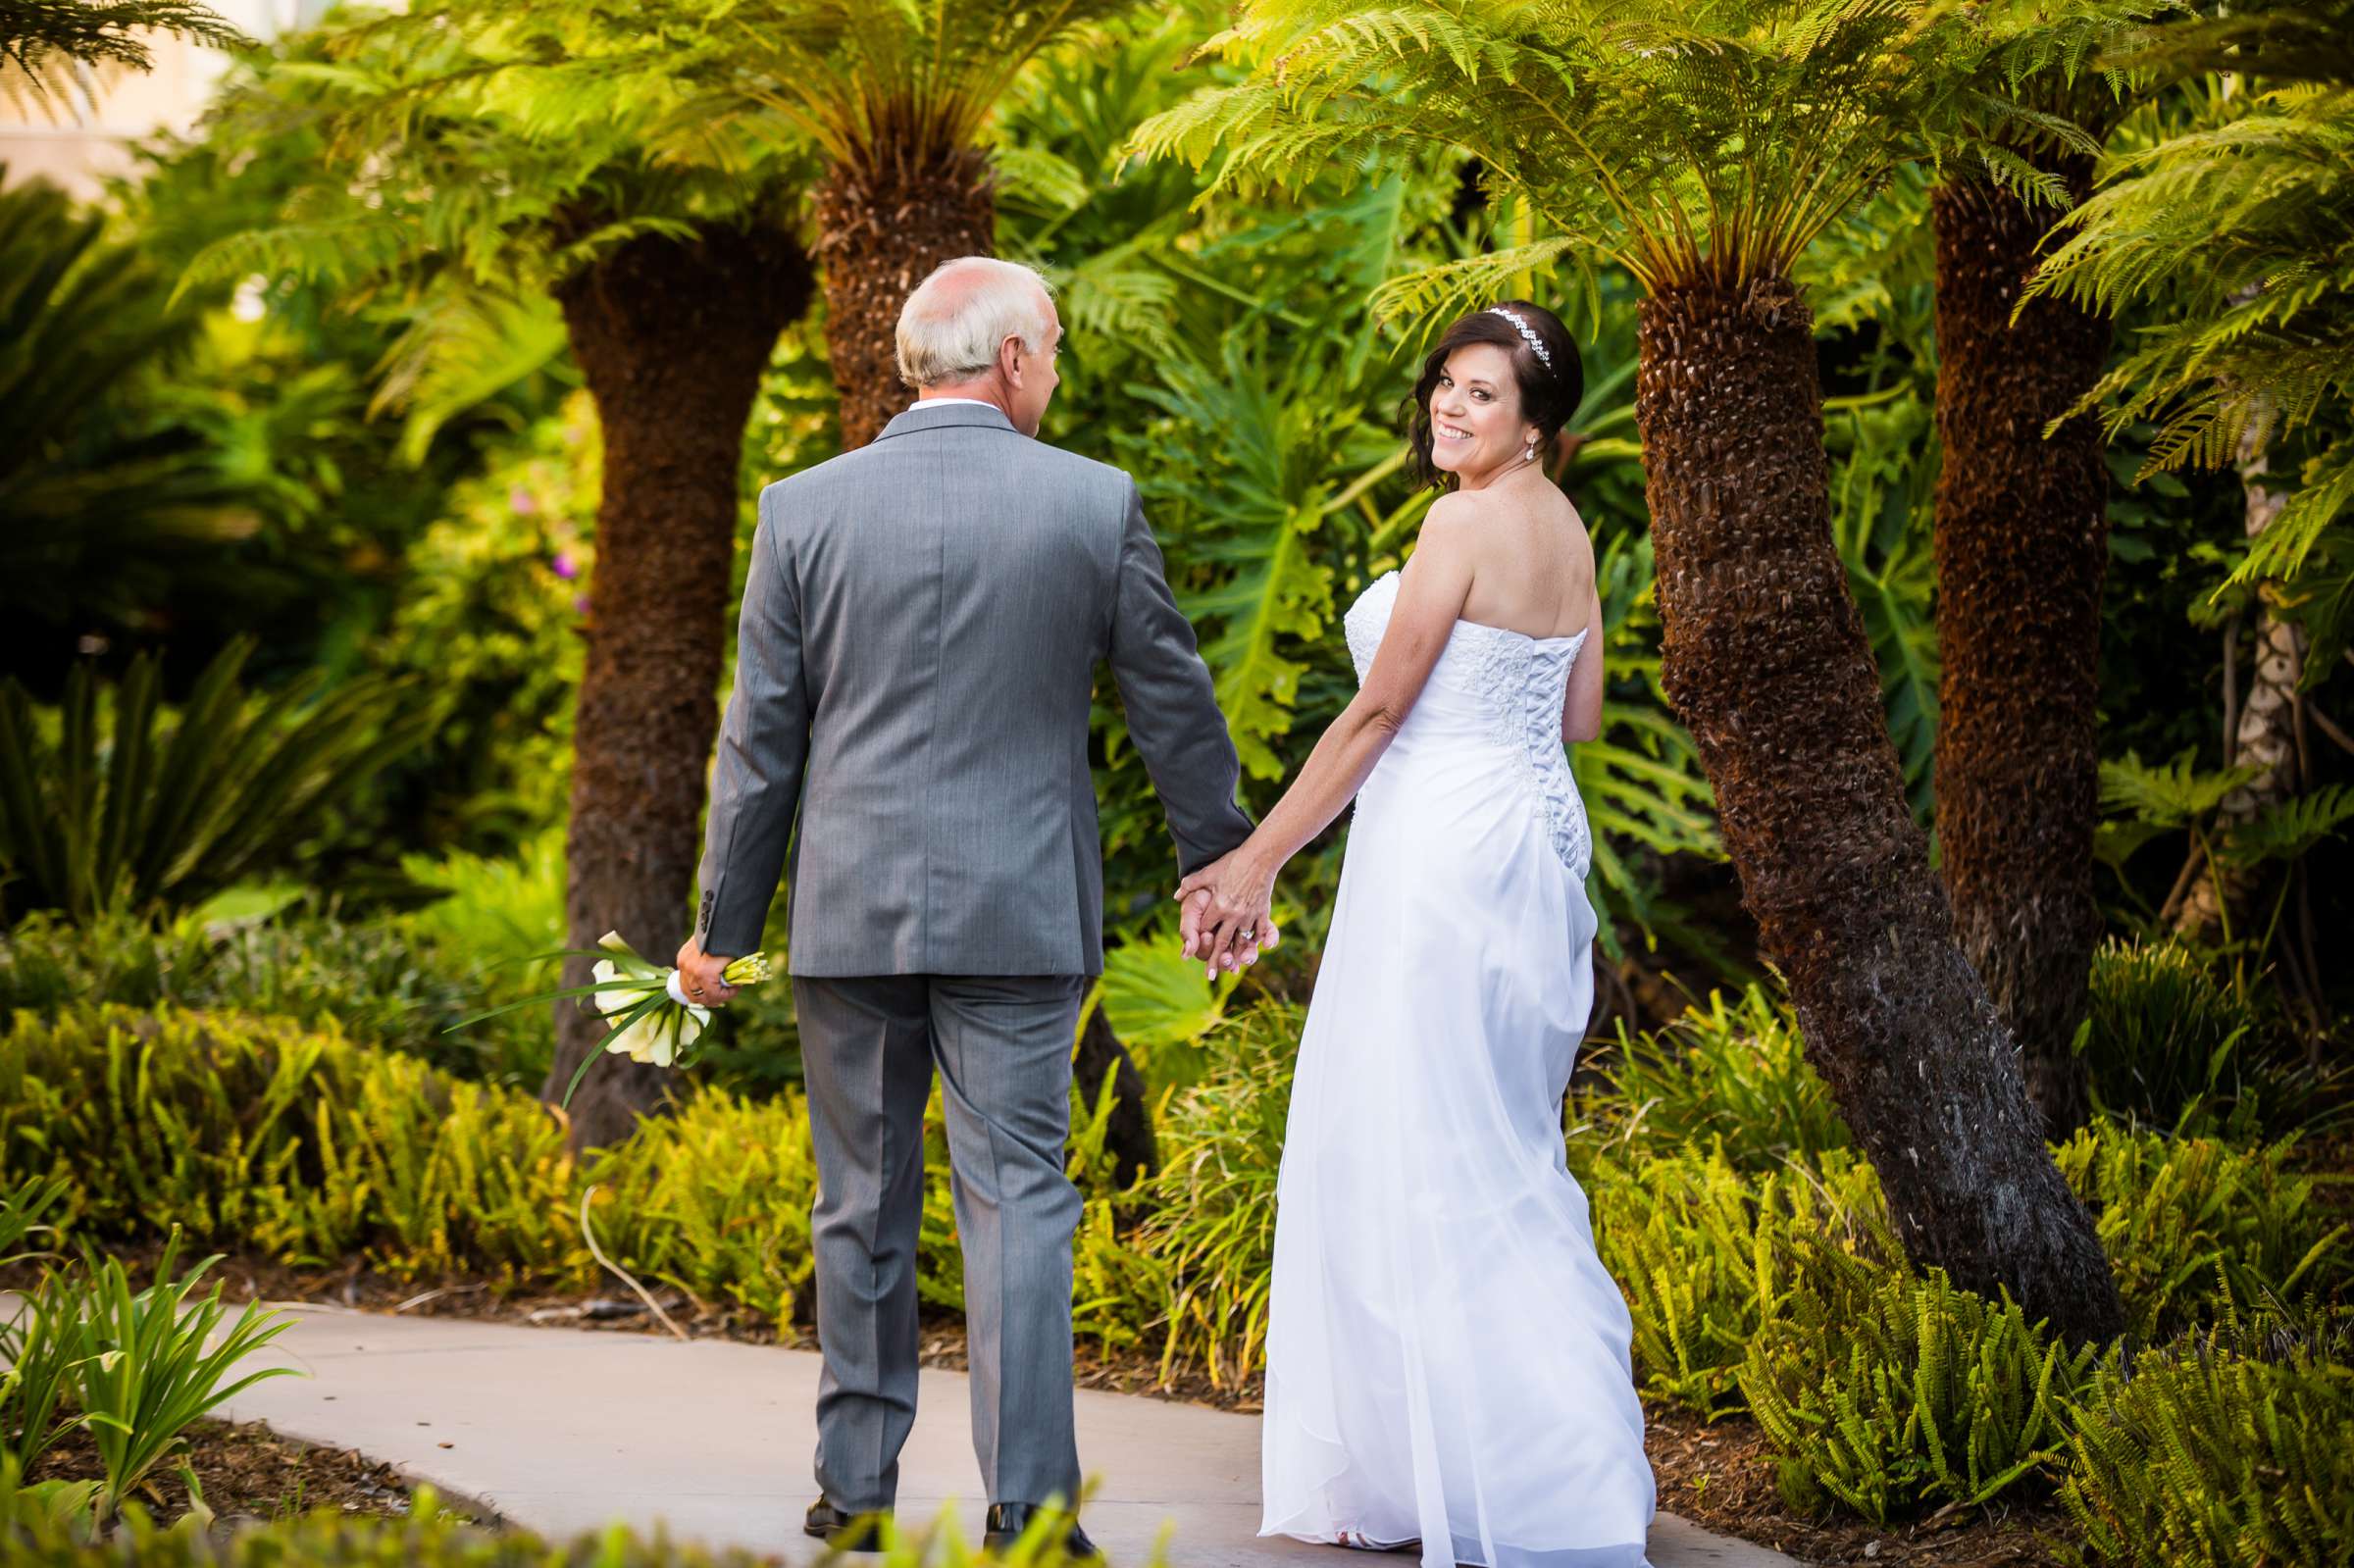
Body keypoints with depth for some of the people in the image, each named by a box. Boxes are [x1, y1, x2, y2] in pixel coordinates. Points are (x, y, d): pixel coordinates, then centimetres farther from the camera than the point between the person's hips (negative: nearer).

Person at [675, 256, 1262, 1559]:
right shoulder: (1096, 504, -3)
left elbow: (761, 738, 2)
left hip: (850, 912, 1)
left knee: (863, 1205, 11)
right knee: (1016, 1197, 1)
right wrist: (1220, 864, 20)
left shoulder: (804, 509, -1)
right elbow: (1174, 707, 5)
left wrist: (724, 924, 10)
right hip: (1019, 912, -1)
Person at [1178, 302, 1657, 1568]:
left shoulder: (1463, 523, -14)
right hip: (1537, 837, 10)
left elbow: (1377, 712, -13)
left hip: (1443, 848, -10)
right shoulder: (1566, 528, 12)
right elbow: (1581, 716, 15)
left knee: (1416, 1157, -4)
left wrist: (1255, 862, -9)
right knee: (1497, 1156, 15)